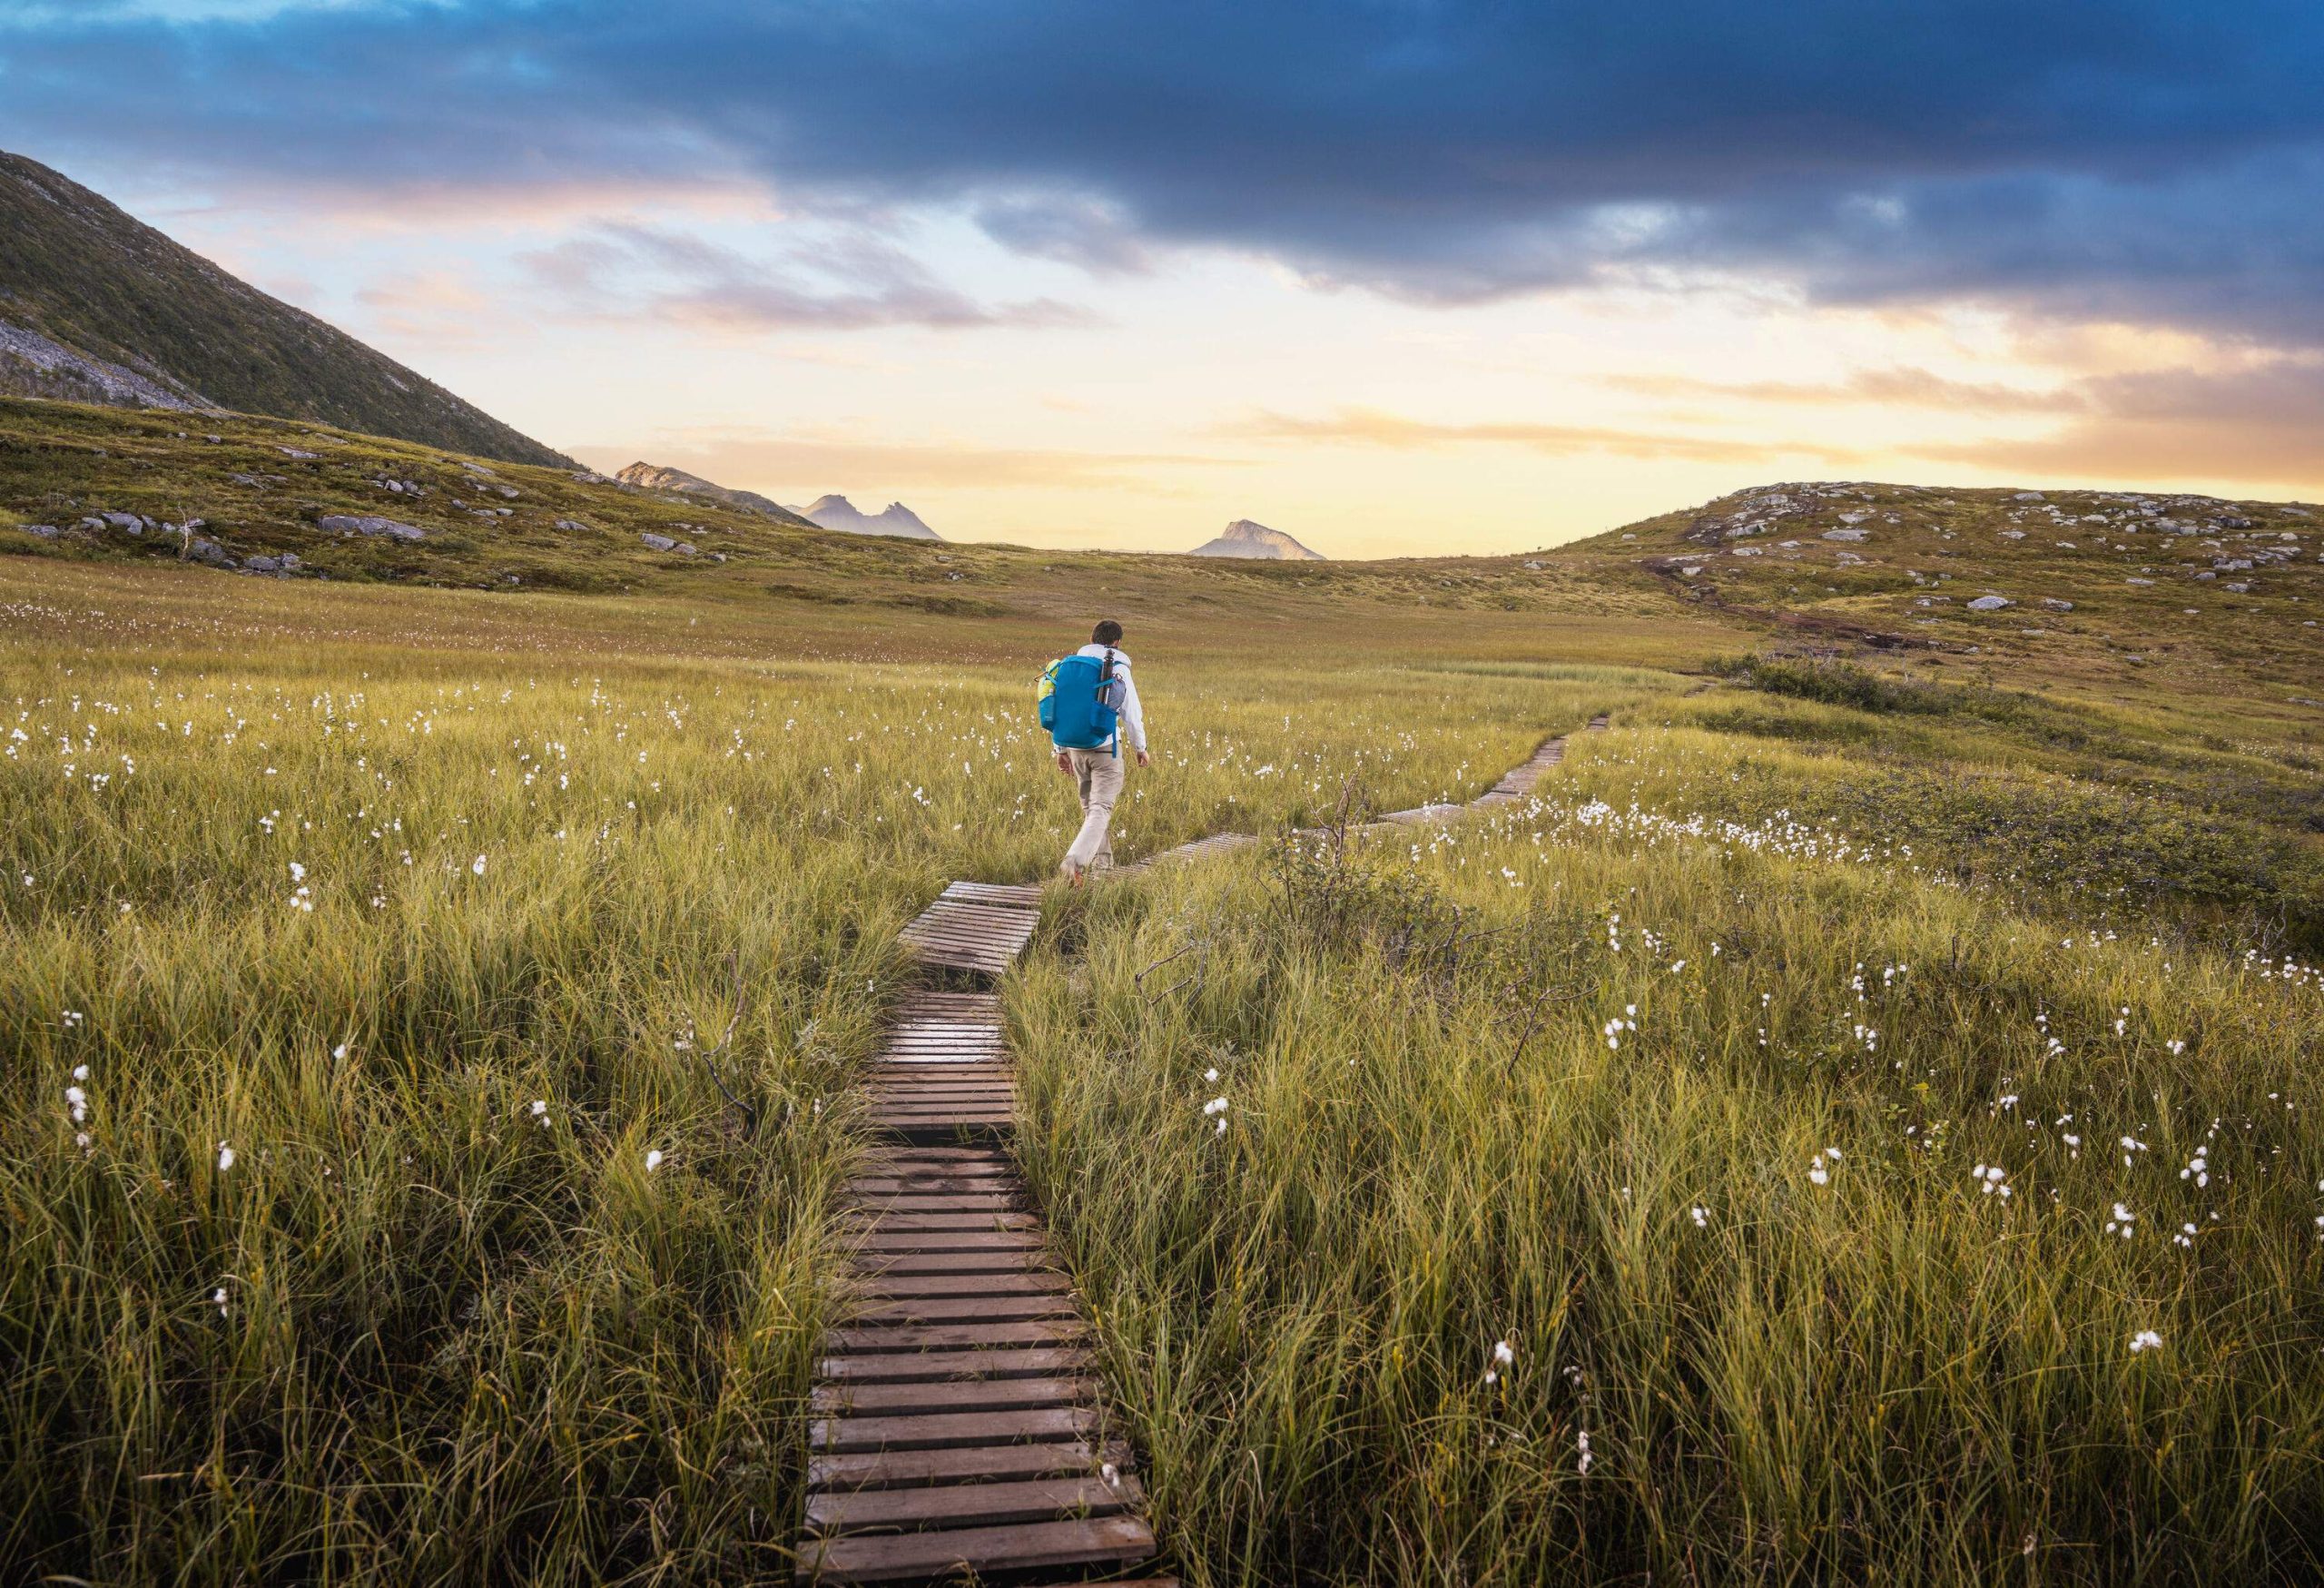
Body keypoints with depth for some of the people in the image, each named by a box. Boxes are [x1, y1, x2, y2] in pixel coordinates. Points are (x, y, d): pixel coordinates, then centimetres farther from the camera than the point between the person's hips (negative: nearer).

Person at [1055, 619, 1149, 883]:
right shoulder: (1119, 670, -7)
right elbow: (1132, 714, -5)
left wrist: (1061, 750, 15)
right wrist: (1139, 747, 9)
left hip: (1076, 747, 5)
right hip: (1106, 747, -5)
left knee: (1089, 804, 21)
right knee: (1101, 808, -5)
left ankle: (1101, 857, 32)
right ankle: (1075, 860, -24)